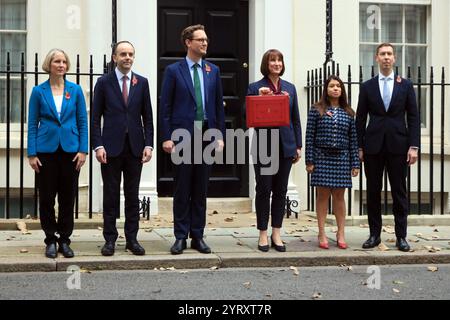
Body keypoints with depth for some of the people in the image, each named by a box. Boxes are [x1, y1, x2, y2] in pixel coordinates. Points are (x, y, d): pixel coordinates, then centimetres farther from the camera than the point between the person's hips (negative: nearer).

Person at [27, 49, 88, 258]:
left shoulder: (75, 90, 5)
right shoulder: (39, 91, 2)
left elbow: (82, 121, 5)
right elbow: (32, 123, 3)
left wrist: (83, 150, -3)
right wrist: (32, 153, -4)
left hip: (70, 149, 1)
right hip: (46, 150, -1)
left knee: (68, 197, 5)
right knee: (46, 197, 3)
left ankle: (64, 240, 16)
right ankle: (51, 240, 15)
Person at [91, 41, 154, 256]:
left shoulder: (142, 83, 8)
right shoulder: (104, 83, 2)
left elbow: (147, 117, 8)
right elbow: (96, 117, 0)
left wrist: (148, 145, -1)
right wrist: (98, 145, -9)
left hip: (135, 147, 2)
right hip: (111, 147, -2)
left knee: (133, 195, 7)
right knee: (111, 194, 4)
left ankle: (132, 239, 14)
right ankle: (110, 239, 12)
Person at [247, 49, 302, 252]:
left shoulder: (290, 88, 11)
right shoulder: (255, 88, 0)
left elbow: (296, 119, 12)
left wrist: (298, 146, 8)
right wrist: (260, 97, -18)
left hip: (285, 146, 3)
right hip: (264, 146, -3)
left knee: (280, 191, 8)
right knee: (264, 190, 2)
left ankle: (276, 233, 17)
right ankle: (263, 234, 12)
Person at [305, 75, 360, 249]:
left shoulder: (348, 113, 7)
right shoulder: (316, 110, 0)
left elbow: (353, 139, 7)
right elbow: (310, 137, -2)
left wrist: (355, 163, 3)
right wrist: (309, 161, -7)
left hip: (341, 158, 2)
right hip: (322, 157, -2)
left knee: (339, 196, 6)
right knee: (323, 195, 2)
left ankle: (341, 233, 14)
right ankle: (322, 234, 9)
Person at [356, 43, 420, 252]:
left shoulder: (405, 85, 7)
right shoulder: (367, 87, 8)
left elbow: (413, 117, 4)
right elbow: (360, 119, 7)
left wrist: (414, 146, -5)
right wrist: (359, 147, 1)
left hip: (398, 145, -1)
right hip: (373, 146, 1)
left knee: (399, 192, 3)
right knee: (373, 192, 4)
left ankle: (401, 236, 9)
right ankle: (374, 235, 13)